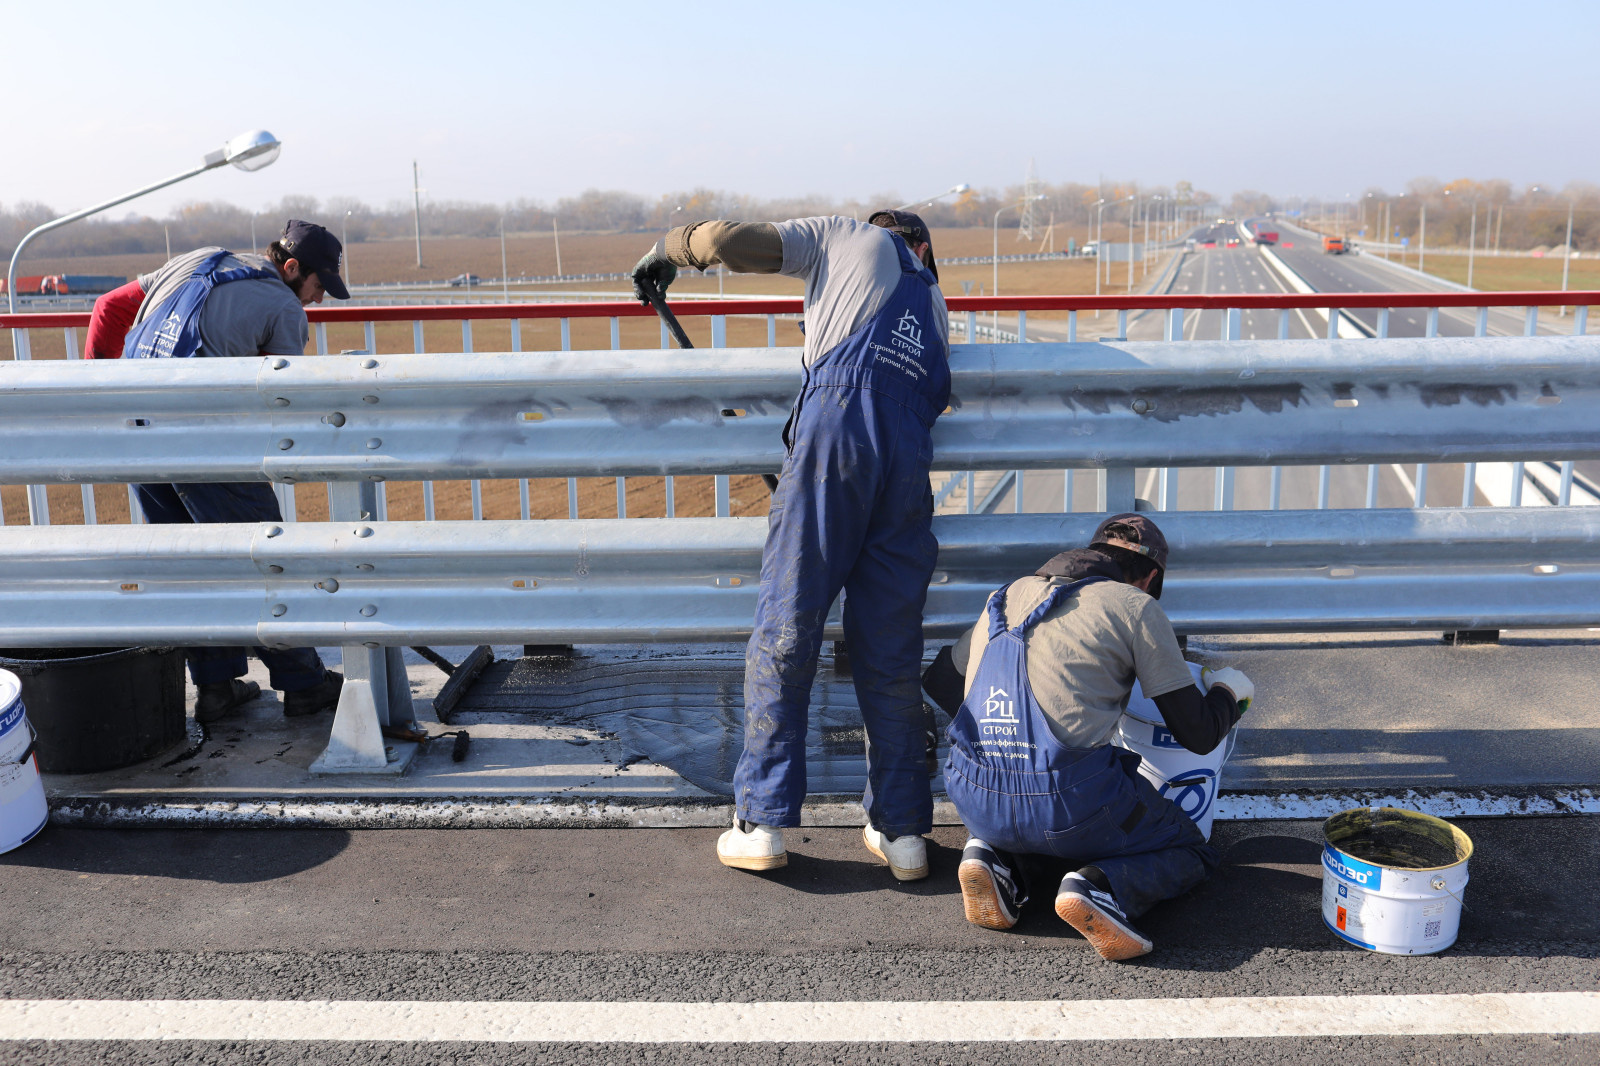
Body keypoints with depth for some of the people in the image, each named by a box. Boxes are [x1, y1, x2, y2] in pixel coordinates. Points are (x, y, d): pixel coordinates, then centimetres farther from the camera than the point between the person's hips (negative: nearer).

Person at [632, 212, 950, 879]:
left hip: (835, 429, -4)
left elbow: (728, 241, 13)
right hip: (910, 456, 5)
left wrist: (667, 250, 33)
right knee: (890, 648, 9)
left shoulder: (842, 237, 22)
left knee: (786, 628, -1)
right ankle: (903, 830, 12)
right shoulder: (933, 304, 35)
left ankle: (763, 824, 0)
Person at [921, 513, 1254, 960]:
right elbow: (1199, 734, 4)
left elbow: (939, 683, 28)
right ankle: (1099, 889, -9)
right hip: (1069, 802, -5)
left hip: (976, 801, 6)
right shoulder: (1134, 606, 3)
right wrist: (1229, 691, 27)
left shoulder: (1011, 594, 18)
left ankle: (996, 858, 7)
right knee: (1190, 852, 20)